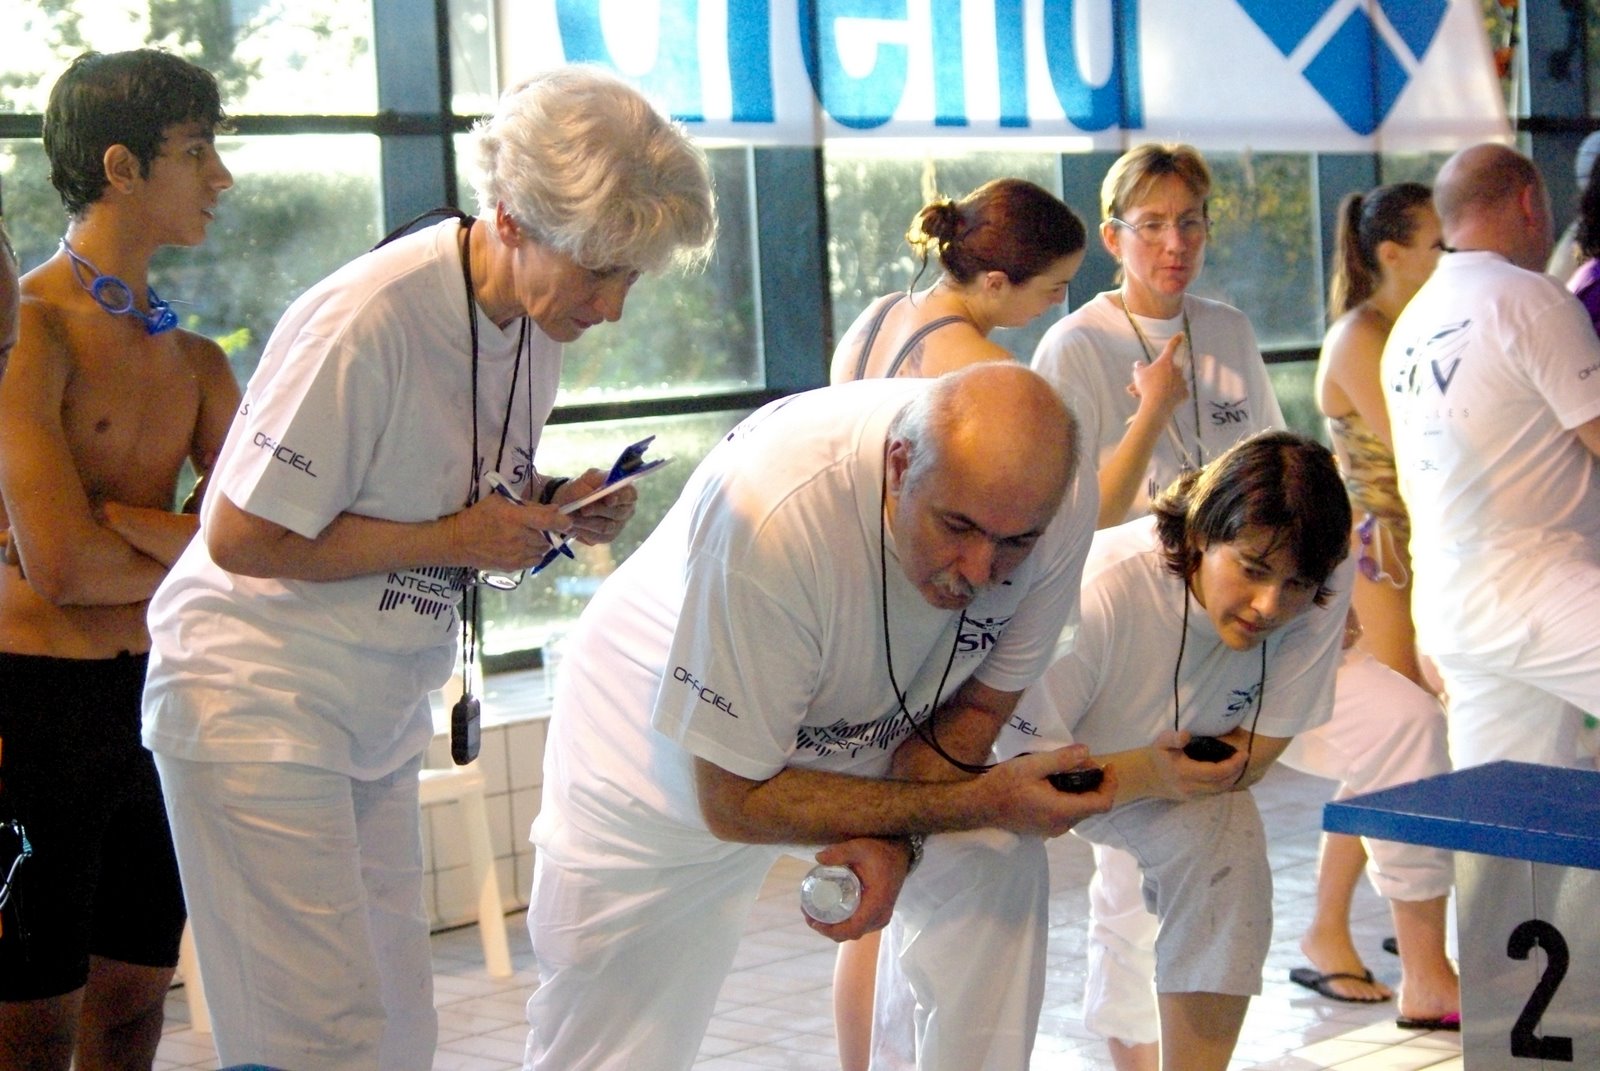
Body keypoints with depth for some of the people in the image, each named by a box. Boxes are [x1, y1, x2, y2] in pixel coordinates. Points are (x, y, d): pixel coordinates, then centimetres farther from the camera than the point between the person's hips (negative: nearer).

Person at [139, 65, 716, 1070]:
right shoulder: (365, 322, -23)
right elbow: (241, 537, -20)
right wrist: (452, 540, -19)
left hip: (381, 718, 8)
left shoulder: (537, 322, 3)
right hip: (258, 711, -8)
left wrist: (558, 503, -5)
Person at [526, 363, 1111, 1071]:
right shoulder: (772, 513, -40)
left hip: (865, 735, 4)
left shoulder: (1057, 503, -26)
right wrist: (984, 801, -32)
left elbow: (979, 705, -8)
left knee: (1001, 873, -17)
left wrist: (894, 837, -28)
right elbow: (735, 801, -30)